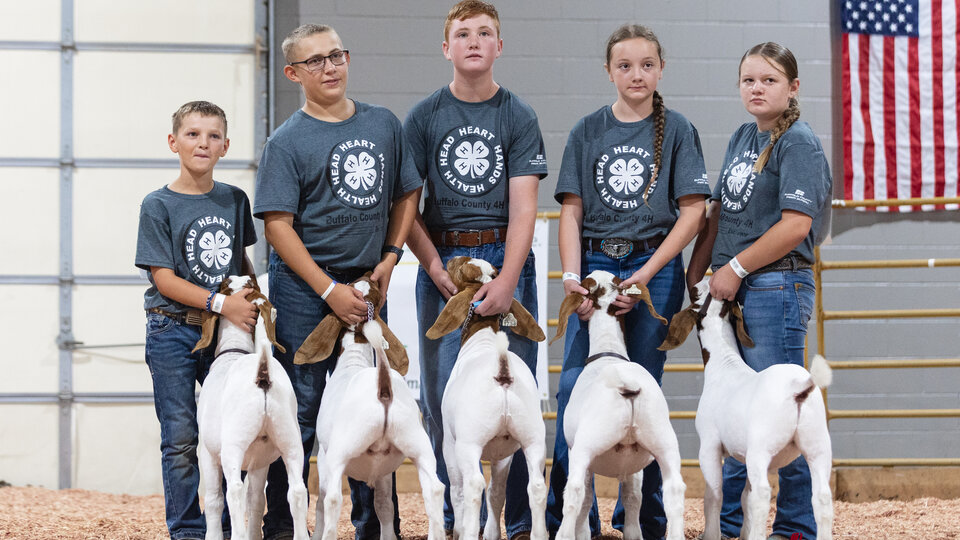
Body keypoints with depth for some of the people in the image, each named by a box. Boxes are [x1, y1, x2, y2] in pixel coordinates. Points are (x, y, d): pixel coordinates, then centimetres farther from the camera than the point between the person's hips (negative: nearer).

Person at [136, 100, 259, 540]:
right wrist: (220, 302, -19)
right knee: (181, 439, -2)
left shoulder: (235, 200, 8)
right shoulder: (158, 205, -5)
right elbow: (163, 277, -10)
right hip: (174, 331, -4)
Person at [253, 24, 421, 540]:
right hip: (304, 288, -4)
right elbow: (277, 225, -9)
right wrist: (330, 290, -15)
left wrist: (389, 259, 5)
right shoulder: (287, 141, -5)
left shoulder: (384, 124, 8)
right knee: (301, 410, -2)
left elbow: (406, 195, 18)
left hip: (367, 285, 4)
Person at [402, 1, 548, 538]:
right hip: (441, 260, 1)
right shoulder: (424, 117, 7)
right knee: (443, 395, 0)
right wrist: (437, 268, -9)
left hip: (506, 259, -1)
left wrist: (507, 280, -17)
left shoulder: (518, 117, 4)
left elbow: (523, 207, -5)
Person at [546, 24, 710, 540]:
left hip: (654, 268, -1)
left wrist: (644, 276, -11)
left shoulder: (676, 130, 2)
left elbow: (692, 211, -3)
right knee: (574, 387, -6)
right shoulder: (587, 131, 8)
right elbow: (572, 210, 5)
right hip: (594, 263, 2)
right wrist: (572, 277, -9)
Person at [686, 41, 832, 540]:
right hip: (731, 290, 8)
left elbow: (796, 224, -18)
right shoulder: (742, 137, 15)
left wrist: (736, 267, -14)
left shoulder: (798, 142, -9)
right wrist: (694, 277, 12)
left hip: (777, 284, -8)